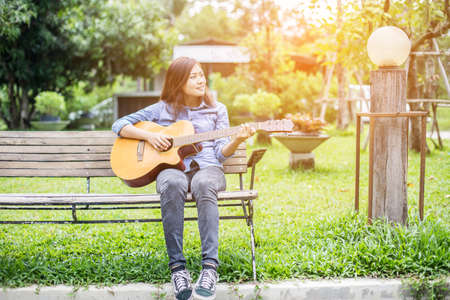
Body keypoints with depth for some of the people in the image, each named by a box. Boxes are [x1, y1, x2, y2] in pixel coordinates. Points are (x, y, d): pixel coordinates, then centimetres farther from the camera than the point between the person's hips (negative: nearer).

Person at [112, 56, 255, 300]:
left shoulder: (217, 109, 16)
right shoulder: (162, 109, 14)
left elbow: (221, 153, 8)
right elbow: (119, 125, 13)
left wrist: (237, 140, -13)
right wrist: (148, 135, -4)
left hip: (207, 167, 0)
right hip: (172, 167, 0)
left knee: (203, 185, -38)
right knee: (173, 184, -39)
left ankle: (210, 267, -45)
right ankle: (177, 267, -36)